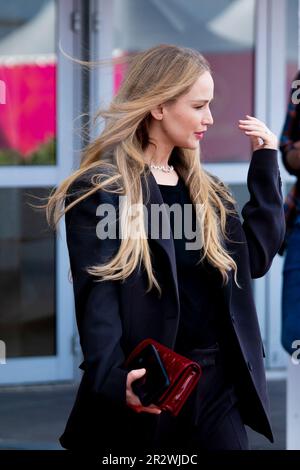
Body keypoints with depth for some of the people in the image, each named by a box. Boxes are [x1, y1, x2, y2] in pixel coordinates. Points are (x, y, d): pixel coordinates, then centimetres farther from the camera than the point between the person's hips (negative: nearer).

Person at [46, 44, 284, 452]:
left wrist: (265, 162, 9)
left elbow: (256, 257, 8)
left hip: (219, 383, 6)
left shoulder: (204, 190, 16)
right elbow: (96, 298, -14)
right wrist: (114, 378, -31)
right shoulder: (99, 190, -6)